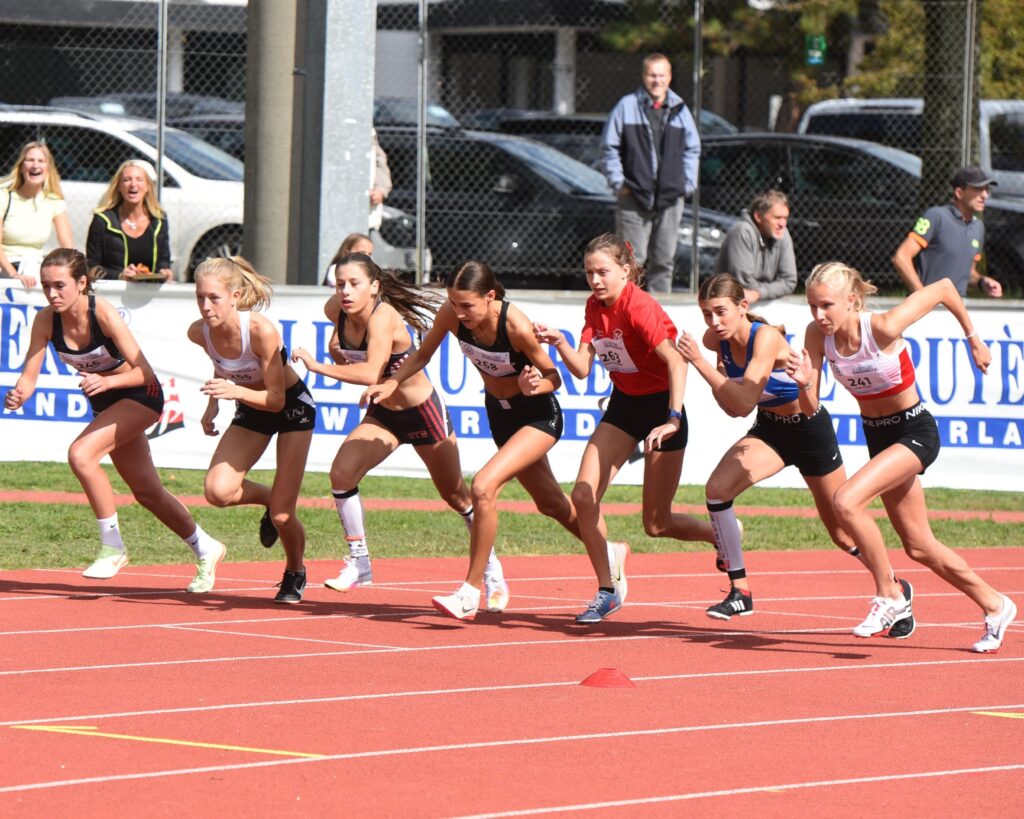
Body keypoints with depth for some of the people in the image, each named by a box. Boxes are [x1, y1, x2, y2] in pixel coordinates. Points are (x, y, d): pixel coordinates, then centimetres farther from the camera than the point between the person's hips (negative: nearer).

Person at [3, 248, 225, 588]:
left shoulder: (103, 314, -29)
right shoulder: (46, 321, -16)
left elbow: (144, 372, -28)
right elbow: (29, 375, -17)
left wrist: (106, 382, -45)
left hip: (141, 395, -7)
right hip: (106, 403, 7)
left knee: (81, 454, -27)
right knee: (146, 492, 15)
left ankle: (113, 547, -15)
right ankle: (205, 550, 35)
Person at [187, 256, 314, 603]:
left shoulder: (261, 330, -33)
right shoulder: (198, 333, -18)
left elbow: (276, 399, -28)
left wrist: (236, 391, -44)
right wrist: (213, 403, -3)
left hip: (292, 407, -5)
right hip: (250, 409, 5)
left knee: (282, 516, -11)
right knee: (218, 491, -21)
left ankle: (295, 574, 22)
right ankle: (270, 499, 13)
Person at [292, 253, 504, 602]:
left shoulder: (383, 317, -34)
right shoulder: (337, 310, -12)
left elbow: (371, 374, -48)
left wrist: (319, 367, -49)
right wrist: (336, 342, -5)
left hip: (423, 413, -6)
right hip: (383, 414, 6)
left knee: (456, 495, 10)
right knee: (341, 472, -17)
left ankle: (493, 572, 32)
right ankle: (359, 563, -4)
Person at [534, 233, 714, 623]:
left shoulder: (640, 307, -24)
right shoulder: (595, 306, 0)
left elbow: (676, 361, -32)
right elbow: (582, 368, -3)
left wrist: (673, 419, -40)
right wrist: (558, 342, -21)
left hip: (660, 406, -7)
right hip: (622, 405, 7)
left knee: (656, 525, 0)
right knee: (583, 495, -9)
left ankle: (723, 535, 30)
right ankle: (607, 591, 3)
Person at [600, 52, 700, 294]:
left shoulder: (680, 109, 11)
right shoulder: (627, 106, 1)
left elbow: (692, 150, 21)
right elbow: (609, 148, 5)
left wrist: (687, 183, 10)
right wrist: (618, 182, -3)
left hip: (670, 199, 3)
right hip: (634, 198, -3)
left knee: (664, 261, 6)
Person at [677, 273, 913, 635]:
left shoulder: (766, 337, -30)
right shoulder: (717, 340, -10)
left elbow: (744, 403, -40)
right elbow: (732, 408, 0)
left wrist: (700, 363, -43)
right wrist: (717, 386, -22)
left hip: (809, 429, -6)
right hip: (769, 429, 6)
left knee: (843, 532, 7)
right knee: (717, 488, -19)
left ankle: (894, 590, 33)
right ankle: (739, 592, -9)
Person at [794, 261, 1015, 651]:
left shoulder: (884, 327, -27)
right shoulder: (818, 335, -12)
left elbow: (944, 287, -14)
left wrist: (973, 338, -2)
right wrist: (804, 381, -34)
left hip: (915, 432, -7)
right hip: (877, 434, 7)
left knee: (846, 501, -27)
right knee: (919, 547, 14)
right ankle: (994, 606, 32)